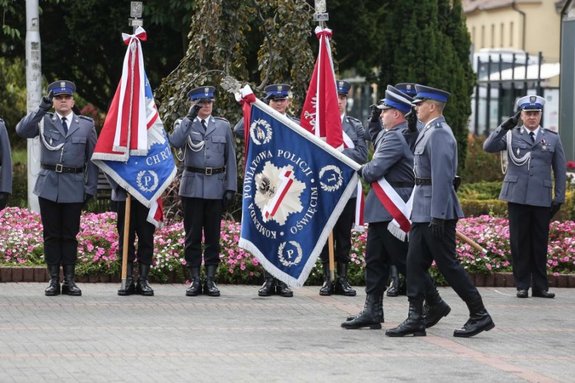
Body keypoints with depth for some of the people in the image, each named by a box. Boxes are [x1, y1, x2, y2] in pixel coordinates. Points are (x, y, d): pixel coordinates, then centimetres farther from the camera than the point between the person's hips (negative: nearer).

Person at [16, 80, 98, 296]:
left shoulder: (86, 125, 7)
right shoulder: (44, 121, 6)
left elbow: (92, 157, 8)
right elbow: (22, 130, -13)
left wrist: (91, 187, 1)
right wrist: (42, 108, -18)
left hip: (74, 187, 0)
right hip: (48, 185, 0)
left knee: (70, 235, 3)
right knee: (51, 235, 3)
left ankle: (69, 280, 8)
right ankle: (54, 280, 7)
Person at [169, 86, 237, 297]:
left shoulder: (223, 126, 9)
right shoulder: (186, 124, 6)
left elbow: (230, 158, 8)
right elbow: (175, 142, -16)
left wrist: (231, 187, 1)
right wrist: (190, 117, -16)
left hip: (215, 187, 1)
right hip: (192, 186, -1)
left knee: (213, 236, 3)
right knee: (193, 236, 1)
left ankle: (211, 280, 8)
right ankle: (194, 280, 6)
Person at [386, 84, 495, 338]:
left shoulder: (439, 134, -16)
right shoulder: (429, 132, 16)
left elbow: (442, 177, -22)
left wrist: (438, 217, -25)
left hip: (436, 211, -10)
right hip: (423, 211, 10)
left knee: (448, 264, -4)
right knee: (415, 263, 7)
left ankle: (479, 315, 5)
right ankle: (416, 319, 8)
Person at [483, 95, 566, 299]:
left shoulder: (552, 138, 9)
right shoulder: (511, 135, 7)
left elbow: (560, 170, 10)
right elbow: (488, 147, -6)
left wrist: (559, 198, 5)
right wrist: (505, 126, -15)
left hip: (542, 198, 0)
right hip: (517, 197, 0)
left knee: (540, 243, 3)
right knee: (519, 243, 1)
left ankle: (540, 286, 10)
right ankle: (522, 286, 7)